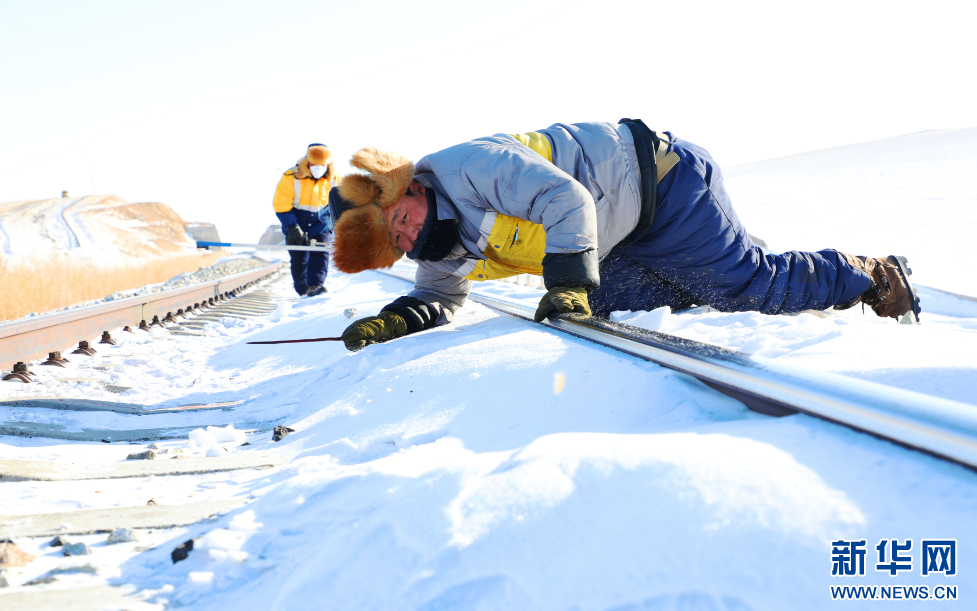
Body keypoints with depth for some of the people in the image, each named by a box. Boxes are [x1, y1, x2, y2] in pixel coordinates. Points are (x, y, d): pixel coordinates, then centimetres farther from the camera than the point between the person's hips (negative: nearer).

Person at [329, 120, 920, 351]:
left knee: (749, 288, -9)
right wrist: (393, 321, -7)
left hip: (659, 182, -9)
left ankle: (868, 277, 13)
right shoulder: (445, 248, 2)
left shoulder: (467, 168, -27)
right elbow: (438, 299, 12)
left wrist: (570, 284, -36)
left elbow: (565, 199, -32)